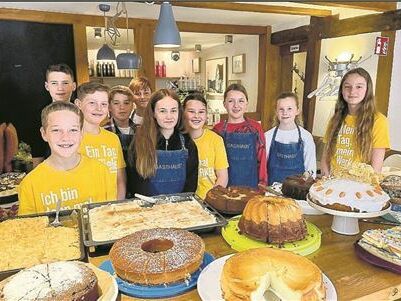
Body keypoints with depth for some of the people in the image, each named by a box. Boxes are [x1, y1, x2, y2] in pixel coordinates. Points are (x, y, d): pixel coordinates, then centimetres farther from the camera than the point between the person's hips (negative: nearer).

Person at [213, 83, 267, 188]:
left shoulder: (255, 127, 1)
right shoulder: (218, 129, 0)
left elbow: (261, 158, 3)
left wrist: (262, 185, 0)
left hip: (251, 186, 0)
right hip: (225, 186, 0)